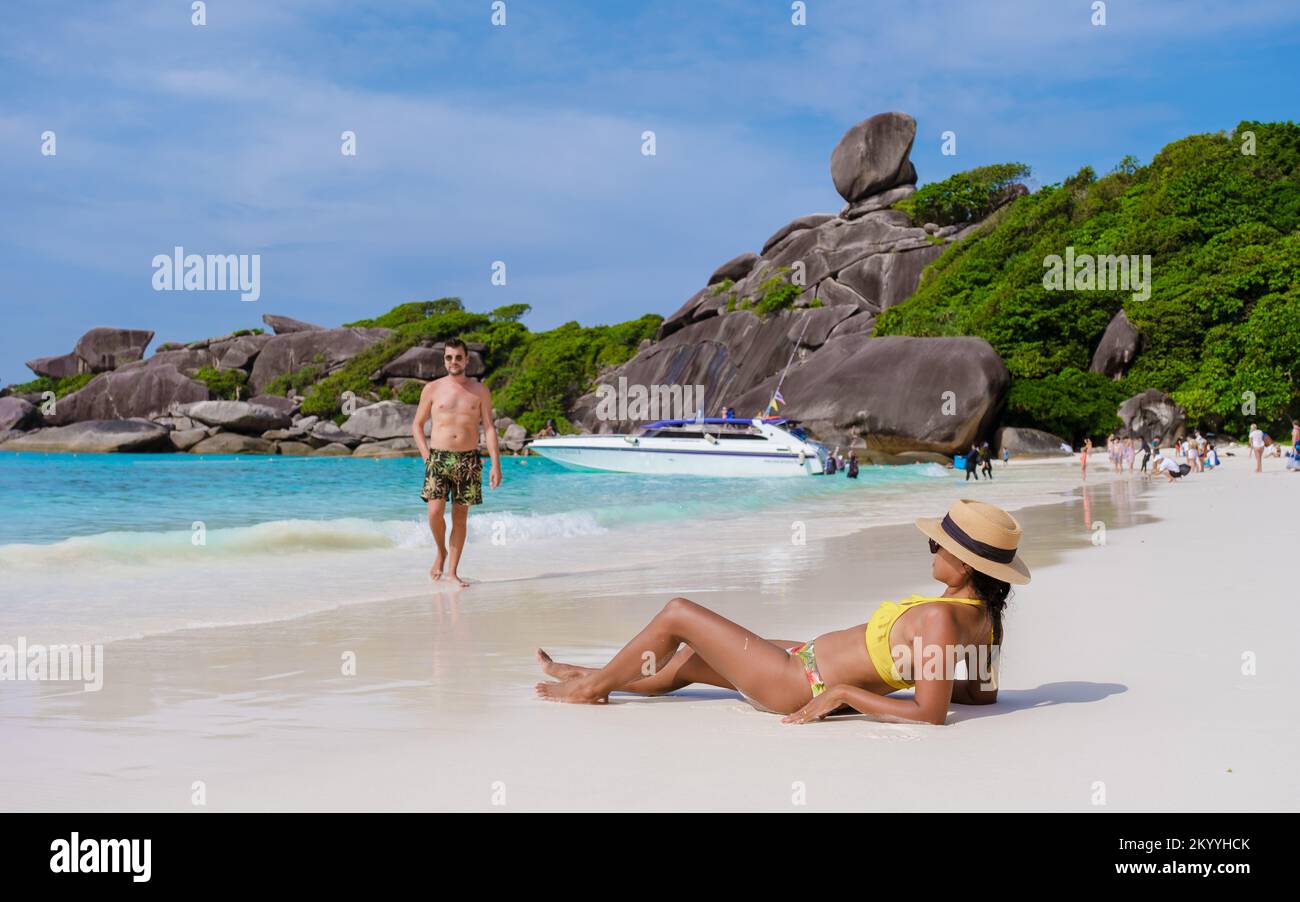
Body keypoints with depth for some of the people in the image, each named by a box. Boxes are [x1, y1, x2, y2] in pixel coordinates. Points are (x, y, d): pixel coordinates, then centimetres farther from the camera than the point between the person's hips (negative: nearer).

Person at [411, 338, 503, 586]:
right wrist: (426, 456, -2)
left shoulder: (480, 391, 6)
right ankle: (441, 552, 15)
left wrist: (496, 464, -5)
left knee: (460, 516, 2)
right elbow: (417, 425, 10)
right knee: (435, 512, -13)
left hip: (468, 460, 1)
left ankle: (452, 570, 9)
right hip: (438, 458, -1)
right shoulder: (432, 389, 4)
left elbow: (489, 428, 3)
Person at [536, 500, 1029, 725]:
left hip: (801, 684, -9)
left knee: (677, 614, 4)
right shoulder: (983, 614, -6)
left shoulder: (940, 618, -31)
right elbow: (985, 691, 5)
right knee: (687, 661, 27)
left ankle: (590, 687, 26)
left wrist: (841, 693, -26)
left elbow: (929, 713, -34)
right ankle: (595, 676, 49)